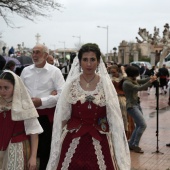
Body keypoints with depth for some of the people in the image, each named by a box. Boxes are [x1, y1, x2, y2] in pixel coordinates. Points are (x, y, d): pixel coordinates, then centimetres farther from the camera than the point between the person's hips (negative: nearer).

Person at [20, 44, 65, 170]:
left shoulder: (54, 71, -5)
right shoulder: (26, 71, 8)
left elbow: (62, 94, -11)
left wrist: (42, 101, -17)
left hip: (47, 115, -3)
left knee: (46, 147, 7)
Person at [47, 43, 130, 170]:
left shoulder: (106, 84, -2)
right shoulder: (71, 83, 1)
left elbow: (113, 116, 1)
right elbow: (63, 115, 6)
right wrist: (60, 139, 4)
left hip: (99, 141, 0)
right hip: (73, 140, 1)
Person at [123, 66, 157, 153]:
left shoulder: (133, 80, 9)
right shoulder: (126, 83, -18)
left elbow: (142, 81, 9)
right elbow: (139, 88, -25)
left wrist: (151, 78, -10)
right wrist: (150, 82, -24)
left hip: (137, 105, 10)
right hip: (132, 106, -10)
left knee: (139, 125, 11)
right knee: (143, 125, -14)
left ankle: (131, 144, 21)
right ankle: (135, 145, -3)